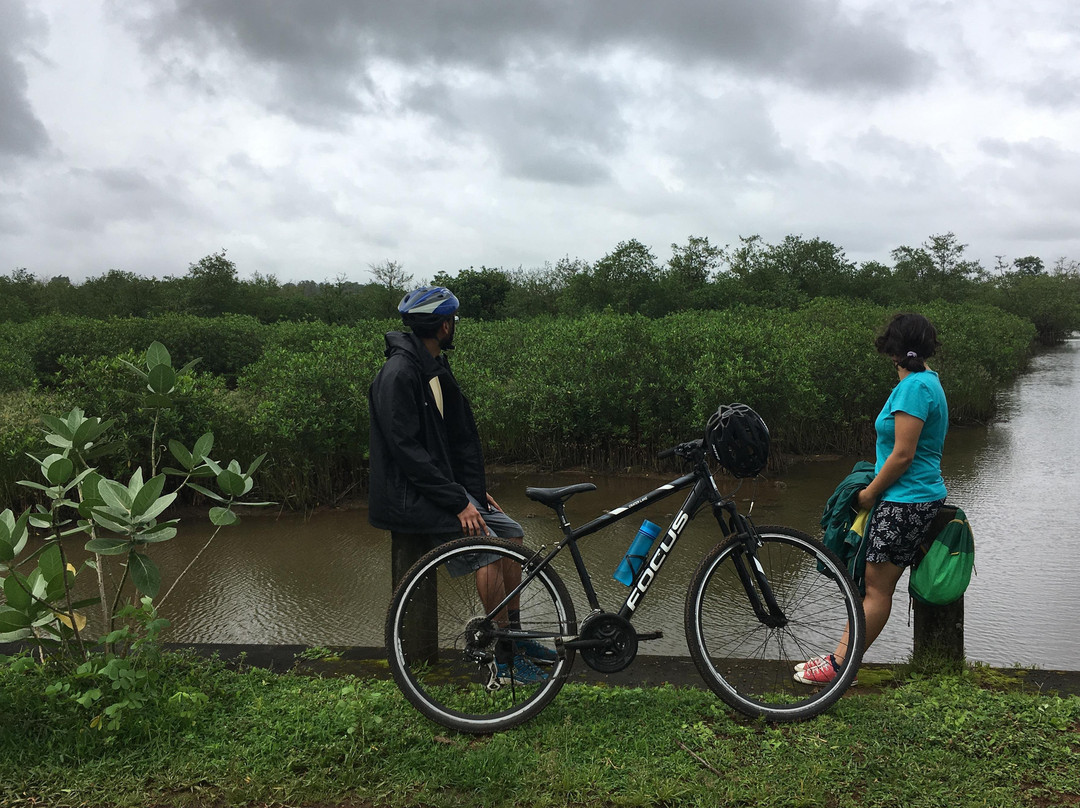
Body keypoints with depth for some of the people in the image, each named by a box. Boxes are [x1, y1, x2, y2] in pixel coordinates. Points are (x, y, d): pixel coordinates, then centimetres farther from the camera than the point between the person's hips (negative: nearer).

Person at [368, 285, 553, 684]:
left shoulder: (435, 368, 12)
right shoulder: (399, 374, -19)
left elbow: (460, 436, 16)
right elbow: (406, 450, -24)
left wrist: (476, 490, 7)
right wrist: (458, 503, -23)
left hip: (444, 483, 10)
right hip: (411, 495, -10)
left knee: (511, 534, 3)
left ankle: (515, 636, 13)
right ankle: (506, 659, -12)